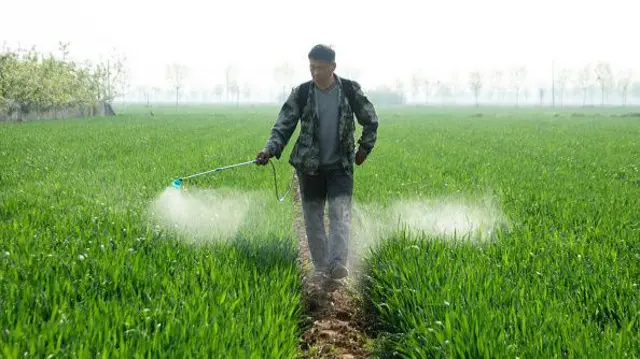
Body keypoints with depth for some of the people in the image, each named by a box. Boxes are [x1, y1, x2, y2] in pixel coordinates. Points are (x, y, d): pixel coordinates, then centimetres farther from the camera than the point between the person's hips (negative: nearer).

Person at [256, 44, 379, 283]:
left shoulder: (351, 90, -5)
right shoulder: (301, 93, -5)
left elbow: (371, 122, 8)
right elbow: (284, 126, -7)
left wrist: (364, 149, 7)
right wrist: (270, 150, -22)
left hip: (341, 166, -1)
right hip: (309, 166, 1)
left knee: (340, 214, -14)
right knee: (313, 217, 6)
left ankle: (337, 264, -22)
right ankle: (321, 268, 17)